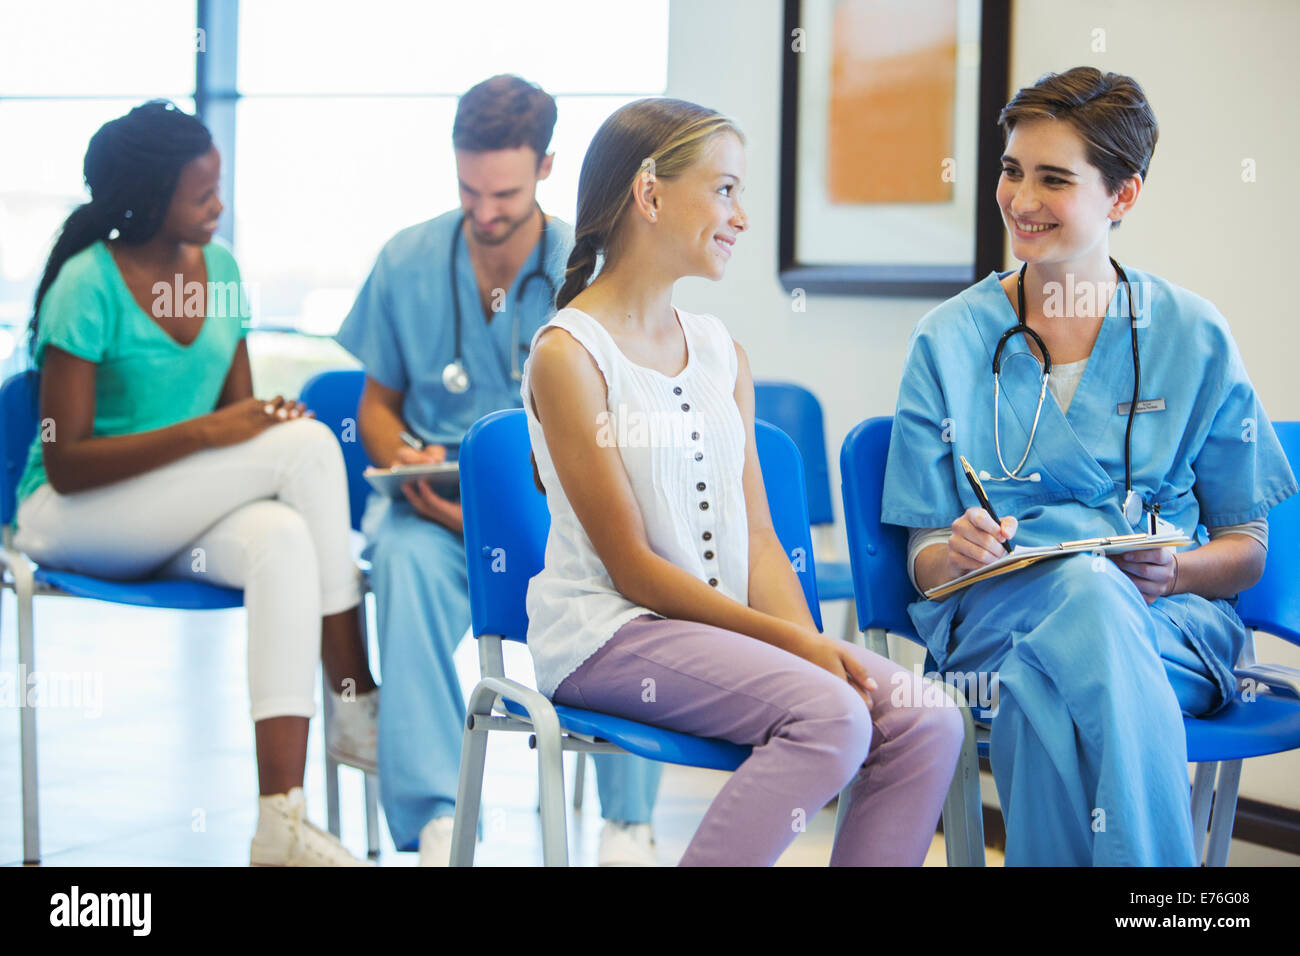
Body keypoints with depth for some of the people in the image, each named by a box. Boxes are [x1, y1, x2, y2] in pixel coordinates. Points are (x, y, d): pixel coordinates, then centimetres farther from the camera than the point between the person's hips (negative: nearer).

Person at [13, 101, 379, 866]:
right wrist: (206, 432, -25)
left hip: (183, 516, 5)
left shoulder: (220, 268, 6)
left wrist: (270, 424, -14)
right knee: (308, 445, -26)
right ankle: (358, 709, -18)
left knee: (284, 541, -33)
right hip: (72, 517, -5)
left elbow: (237, 412, 10)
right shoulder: (89, 285, -14)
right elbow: (66, 464, -17)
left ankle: (281, 820, -38)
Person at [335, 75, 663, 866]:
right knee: (408, 557, -36)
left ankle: (629, 822, -23)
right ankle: (435, 819, -36)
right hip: (436, 499, 1)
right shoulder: (408, 262, 5)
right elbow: (377, 405, 15)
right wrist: (406, 463, -9)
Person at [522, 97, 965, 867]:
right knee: (831, 717, -28)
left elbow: (756, 533, 9)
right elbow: (631, 565, -11)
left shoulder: (723, 353, 14)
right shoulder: (568, 354, -8)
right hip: (610, 631, -7)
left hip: (727, 626, 7)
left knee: (927, 724, -15)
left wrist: (807, 639, -10)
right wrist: (790, 640, -16)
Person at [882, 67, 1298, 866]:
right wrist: (959, 554, -15)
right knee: (1088, 584, -38)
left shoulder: (1193, 336, 9)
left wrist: (1177, 570, -11)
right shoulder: (949, 343, 10)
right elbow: (924, 559, 9)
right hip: (995, 613, 1)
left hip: (1172, 621, 0)